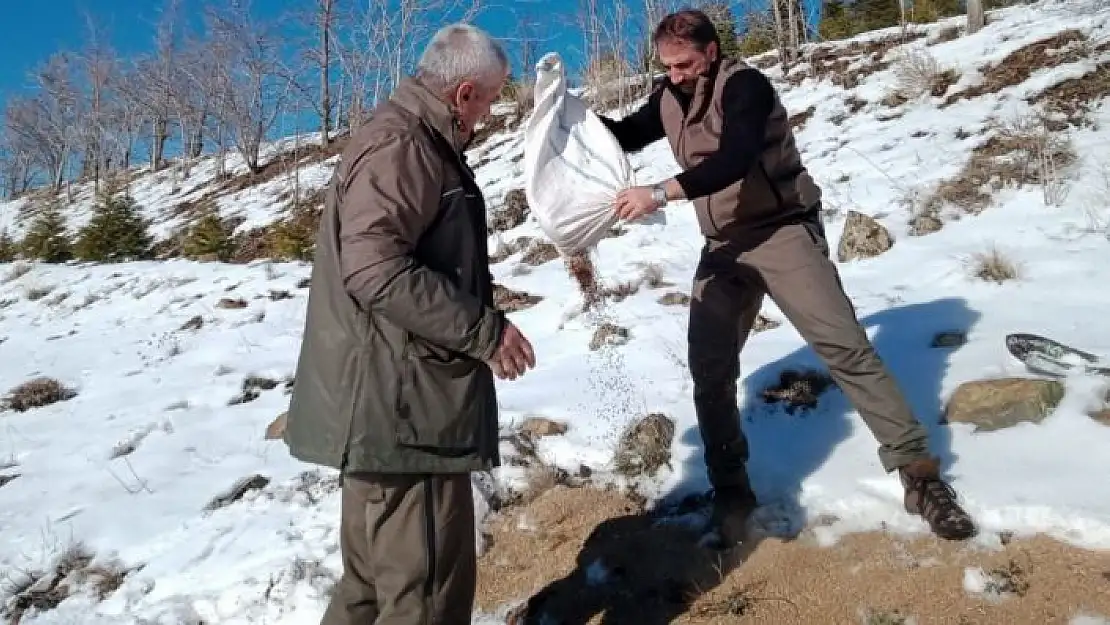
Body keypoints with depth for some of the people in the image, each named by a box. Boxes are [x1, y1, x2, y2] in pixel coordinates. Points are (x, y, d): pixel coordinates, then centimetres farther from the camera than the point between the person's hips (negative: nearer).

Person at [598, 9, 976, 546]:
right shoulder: (669, 99, 8)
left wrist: (659, 194, -36)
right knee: (709, 368, 0)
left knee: (844, 346, -13)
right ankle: (731, 488, 13)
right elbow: (624, 136, 19)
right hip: (724, 248, 6)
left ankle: (920, 476, -4)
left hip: (782, 231, -6)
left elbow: (734, 160, -29)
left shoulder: (744, 84, -13)